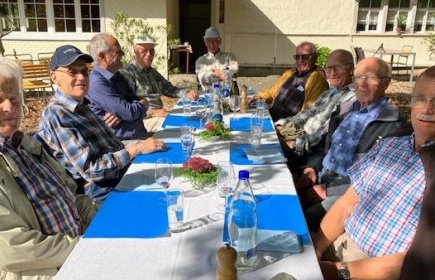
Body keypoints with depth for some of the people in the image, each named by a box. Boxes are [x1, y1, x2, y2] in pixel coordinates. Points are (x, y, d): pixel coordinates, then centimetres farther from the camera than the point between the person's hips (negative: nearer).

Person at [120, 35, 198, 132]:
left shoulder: (152, 72, 20)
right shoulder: (127, 73, -10)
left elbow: (169, 89, 27)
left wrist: (187, 94, 8)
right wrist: (151, 112, -27)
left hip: (159, 115, 9)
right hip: (142, 120, -9)